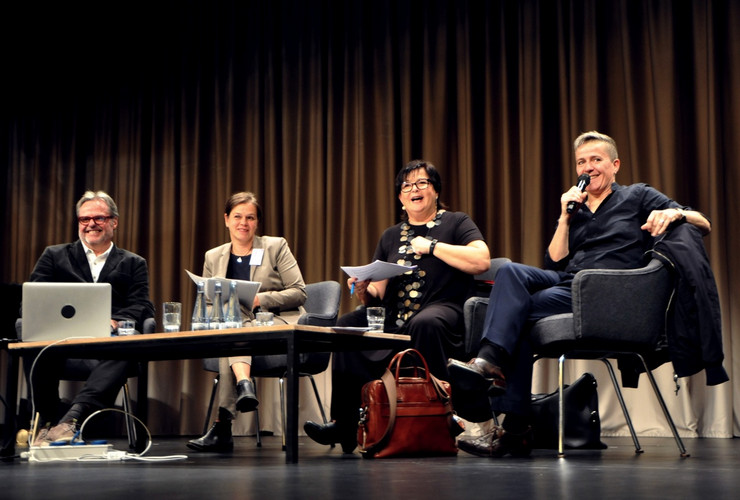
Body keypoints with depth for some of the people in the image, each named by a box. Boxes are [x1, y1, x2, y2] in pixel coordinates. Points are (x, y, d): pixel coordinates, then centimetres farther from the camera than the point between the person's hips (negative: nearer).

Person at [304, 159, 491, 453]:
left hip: (442, 311, -5)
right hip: (394, 320, 5)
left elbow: (482, 261, -10)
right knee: (347, 326, -16)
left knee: (424, 323, -38)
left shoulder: (455, 223, 10)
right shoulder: (391, 236, 24)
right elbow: (376, 296, 18)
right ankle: (343, 424, -12)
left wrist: (432, 246, -7)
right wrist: (362, 289, -6)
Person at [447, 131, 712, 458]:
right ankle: (489, 362, -43)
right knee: (511, 271, -27)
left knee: (518, 313, -29)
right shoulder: (574, 209, 30)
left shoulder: (638, 196, 17)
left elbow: (703, 224, 7)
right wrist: (565, 218, 8)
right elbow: (554, 264, 16)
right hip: (567, 282, 5)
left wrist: (674, 213, -15)